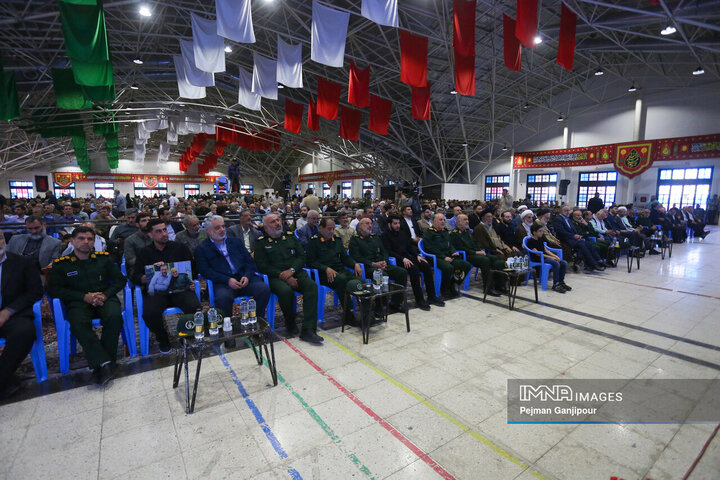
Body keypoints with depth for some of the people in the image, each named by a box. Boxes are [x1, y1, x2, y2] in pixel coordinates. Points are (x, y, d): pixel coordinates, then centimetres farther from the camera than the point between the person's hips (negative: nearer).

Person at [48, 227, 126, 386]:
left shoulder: (104, 258, 14)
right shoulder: (61, 264, 11)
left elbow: (120, 280, 12)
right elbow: (54, 290, 4)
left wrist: (105, 295, -7)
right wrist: (85, 297, -10)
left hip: (105, 298, 1)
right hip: (79, 302, 0)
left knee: (114, 316, -32)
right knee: (79, 323, -34)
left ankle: (99, 365, -22)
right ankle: (104, 363, -31)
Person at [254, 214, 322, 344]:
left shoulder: (290, 236, 18)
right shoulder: (261, 243, 8)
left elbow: (301, 257, 12)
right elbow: (262, 266, -1)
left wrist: (291, 270, -8)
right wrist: (282, 275, -13)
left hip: (296, 273, 3)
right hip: (275, 277, -3)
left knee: (312, 286, -27)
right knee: (285, 291, -35)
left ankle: (308, 330, -28)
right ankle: (290, 324, -7)